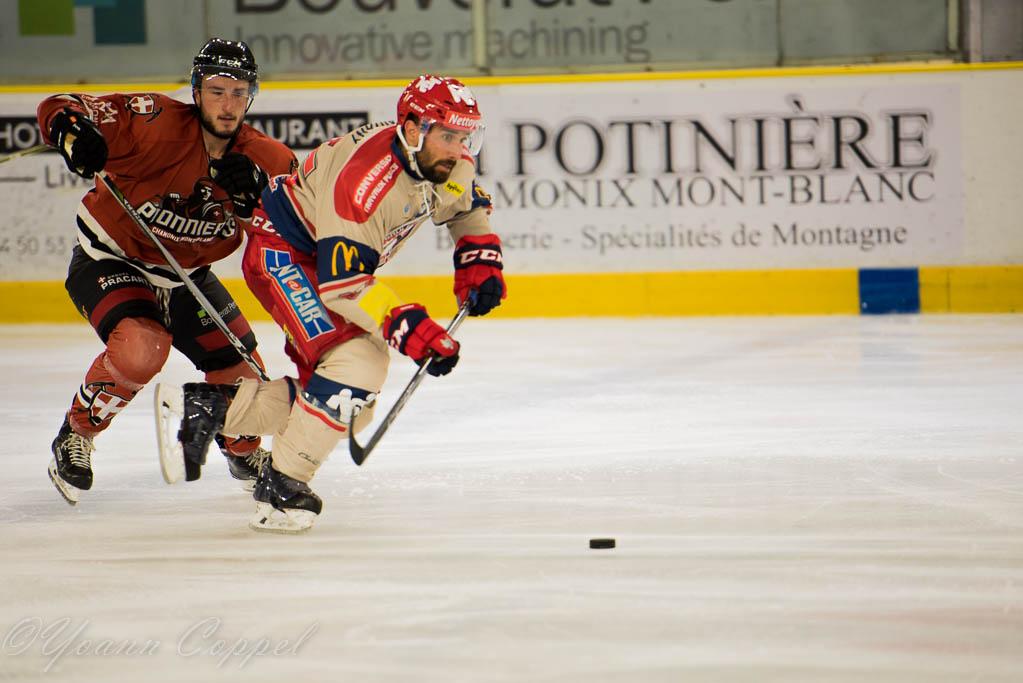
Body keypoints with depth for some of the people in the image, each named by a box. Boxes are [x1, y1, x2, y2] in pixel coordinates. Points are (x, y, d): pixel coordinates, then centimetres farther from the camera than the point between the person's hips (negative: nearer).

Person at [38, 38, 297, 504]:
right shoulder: (157, 124, -26)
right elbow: (57, 108, -25)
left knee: (242, 373, 7)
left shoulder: (265, 159, -12)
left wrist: (257, 194, -33)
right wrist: (73, 131, -49)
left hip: (185, 275, 5)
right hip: (109, 262, -5)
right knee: (140, 349, -32)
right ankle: (75, 436, -5)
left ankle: (244, 451, 42)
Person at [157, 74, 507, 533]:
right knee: (357, 361, -28)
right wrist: (407, 328, -41)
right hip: (283, 250, -9)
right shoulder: (366, 179, -34)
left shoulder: (451, 167, -9)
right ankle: (282, 483, -18)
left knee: (350, 407, 4)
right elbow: (342, 284, -35)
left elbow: (469, 206, 17)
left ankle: (209, 405, 10)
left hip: (337, 258, 9)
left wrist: (480, 260, 1)